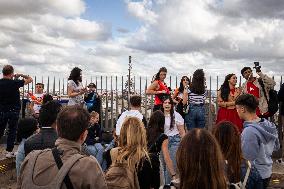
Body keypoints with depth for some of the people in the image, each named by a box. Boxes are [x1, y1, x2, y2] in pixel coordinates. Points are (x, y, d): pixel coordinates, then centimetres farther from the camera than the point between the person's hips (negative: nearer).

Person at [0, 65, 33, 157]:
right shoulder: (14, 83, -15)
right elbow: (30, 79, -6)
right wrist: (20, 75, 5)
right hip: (13, 111, -4)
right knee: (12, 131, 5)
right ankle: (9, 151, 9)